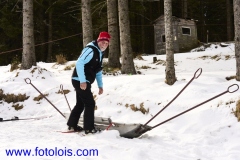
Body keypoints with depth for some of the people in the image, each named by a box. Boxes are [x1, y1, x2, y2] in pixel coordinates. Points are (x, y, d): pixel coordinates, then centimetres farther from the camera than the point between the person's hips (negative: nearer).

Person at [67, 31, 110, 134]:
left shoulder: (100, 53, 15)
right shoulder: (90, 50, -16)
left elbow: (98, 71, 23)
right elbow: (79, 63, -27)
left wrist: (100, 85, 19)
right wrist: (82, 81, -30)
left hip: (84, 82, 10)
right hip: (80, 81, -10)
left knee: (81, 104, 17)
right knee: (90, 103, -6)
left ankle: (72, 125, 28)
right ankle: (89, 128, 1)